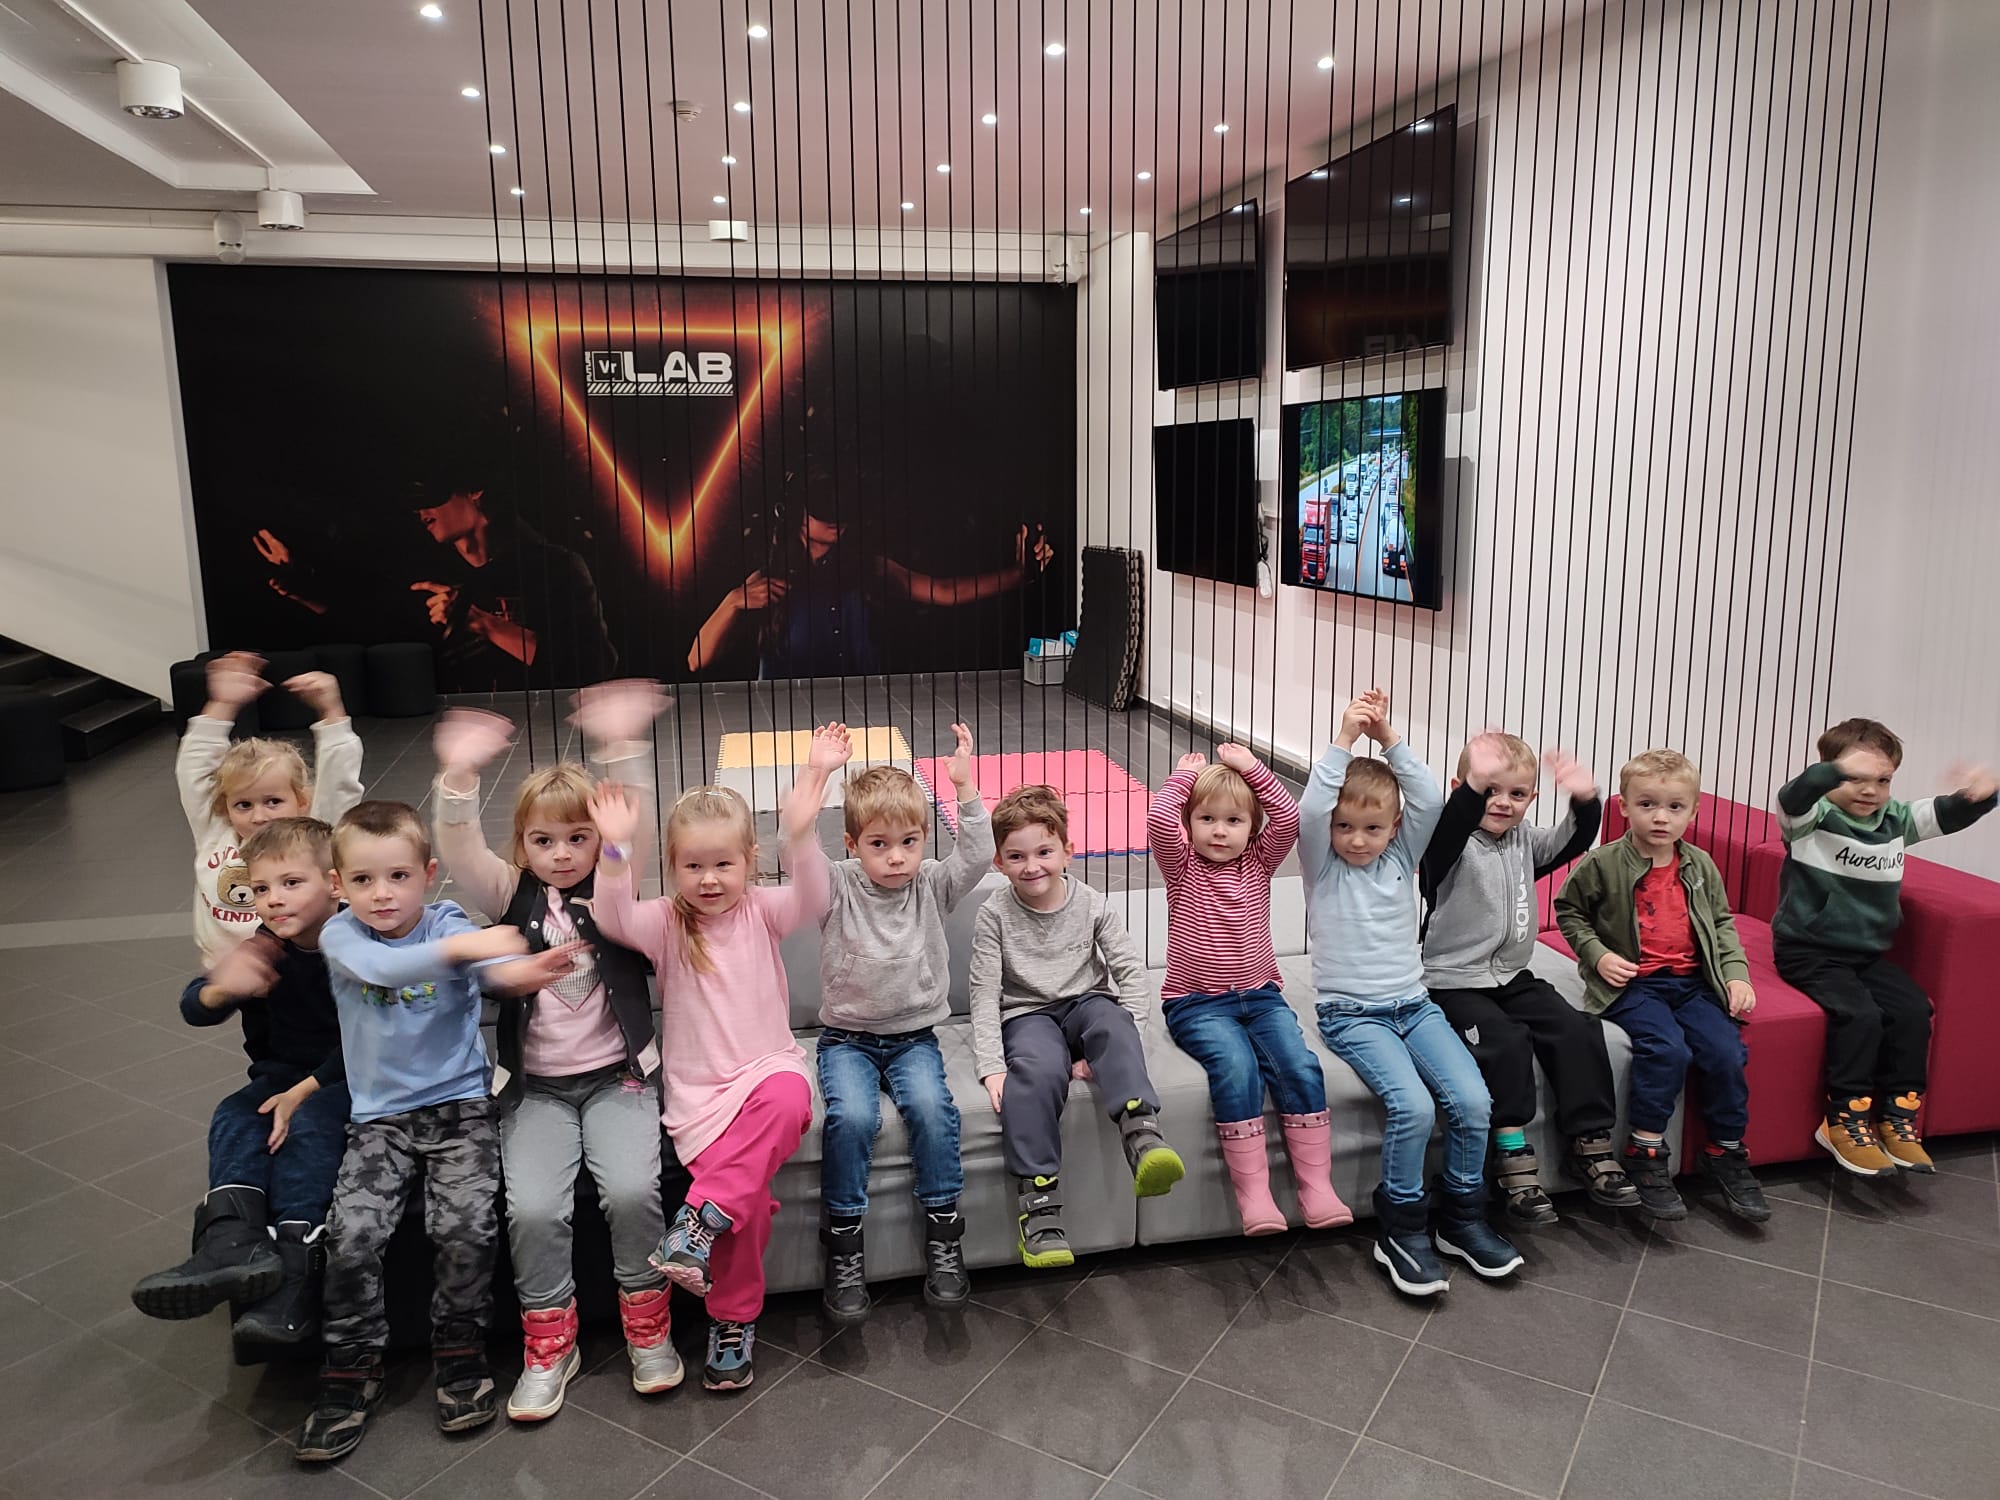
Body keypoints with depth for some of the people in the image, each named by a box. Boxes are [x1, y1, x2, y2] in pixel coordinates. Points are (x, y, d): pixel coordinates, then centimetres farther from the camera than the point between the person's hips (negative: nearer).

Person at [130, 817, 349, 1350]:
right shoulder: (262, 950, 0)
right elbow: (192, 1009, -7)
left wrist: (304, 1092, -20)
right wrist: (219, 991, -31)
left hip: (349, 1079, -6)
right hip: (280, 1075, 6)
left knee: (308, 1127, -30)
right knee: (232, 1119, -19)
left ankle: (294, 1266, -35)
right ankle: (233, 1241, -36)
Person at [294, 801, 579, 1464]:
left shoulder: (450, 923, -4)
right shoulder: (341, 935, -2)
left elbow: (493, 961, -26)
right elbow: (379, 966, -25)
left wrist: (519, 970, -51)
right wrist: (456, 947, -42)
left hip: (459, 1107, -1)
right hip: (379, 1117, 2)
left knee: (466, 1227, -19)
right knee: (352, 1234, -16)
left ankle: (460, 1347, 7)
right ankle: (351, 1367, 7)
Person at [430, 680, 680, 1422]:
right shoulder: (512, 895, 4)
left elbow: (634, 826, -16)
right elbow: (460, 853, -14)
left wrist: (623, 747, -32)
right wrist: (459, 776, -33)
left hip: (617, 1075, -1)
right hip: (536, 1086, 1)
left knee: (631, 1190, -22)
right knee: (532, 1208, -19)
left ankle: (647, 1326, 2)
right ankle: (549, 1345, 4)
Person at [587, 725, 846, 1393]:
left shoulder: (762, 910, 4)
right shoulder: (666, 923, 3)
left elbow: (811, 896, -18)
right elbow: (614, 920, -17)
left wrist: (801, 821, -36)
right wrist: (616, 851, -35)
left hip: (769, 1068, 1)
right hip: (698, 1089, -1)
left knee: (787, 1096, -36)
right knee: (749, 1194, -22)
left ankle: (699, 1221, -30)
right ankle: (734, 1321, -4)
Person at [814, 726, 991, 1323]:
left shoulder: (932, 886, 0)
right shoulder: (837, 887, -5)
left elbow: (977, 855, -15)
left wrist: (965, 787, -24)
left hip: (913, 1036, 1)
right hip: (847, 1037, -1)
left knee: (931, 1107, -26)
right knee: (851, 1116, -28)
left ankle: (943, 1232, -10)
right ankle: (844, 1241, -11)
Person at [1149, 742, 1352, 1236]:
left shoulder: (1260, 863, 10)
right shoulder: (1181, 867, 2)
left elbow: (1288, 817, -5)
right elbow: (1159, 820, -16)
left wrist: (1251, 768, -3)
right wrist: (1184, 775, -2)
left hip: (1260, 995, 3)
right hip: (1197, 1002, -3)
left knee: (1299, 1066, -22)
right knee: (1237, 1067, -30)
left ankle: (1317, 1186, -15)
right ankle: (1252, 1191, -25)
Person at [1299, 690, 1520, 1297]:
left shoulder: (1401, 856, 9)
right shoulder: (1322, 864, -1)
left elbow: (1429, 801, -7)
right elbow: (1309, 811, -20)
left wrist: (1389, 740, -10)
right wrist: (1345, 739, -21)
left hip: (1413, 1005, 4)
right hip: (1351, 1013, -4)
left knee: (1473, 1101, -14)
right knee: (1413, 1106, -25)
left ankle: (1462, 1218, 8)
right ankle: (1400, 1229, -6)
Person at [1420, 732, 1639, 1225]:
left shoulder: (1524, 842, 10)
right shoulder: (1452, 843, -10)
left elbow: (1572, 841, -3)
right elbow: (1450, 827, -34)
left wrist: (1585, 800, -24)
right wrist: (1476, 784, -52)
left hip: (1513, 976, 6)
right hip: (1455, 980, -6)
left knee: (1576, 1029, -13)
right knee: (1505, 1041, -28)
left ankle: (1592, 1145, -2)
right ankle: (1513, 1158, -18)